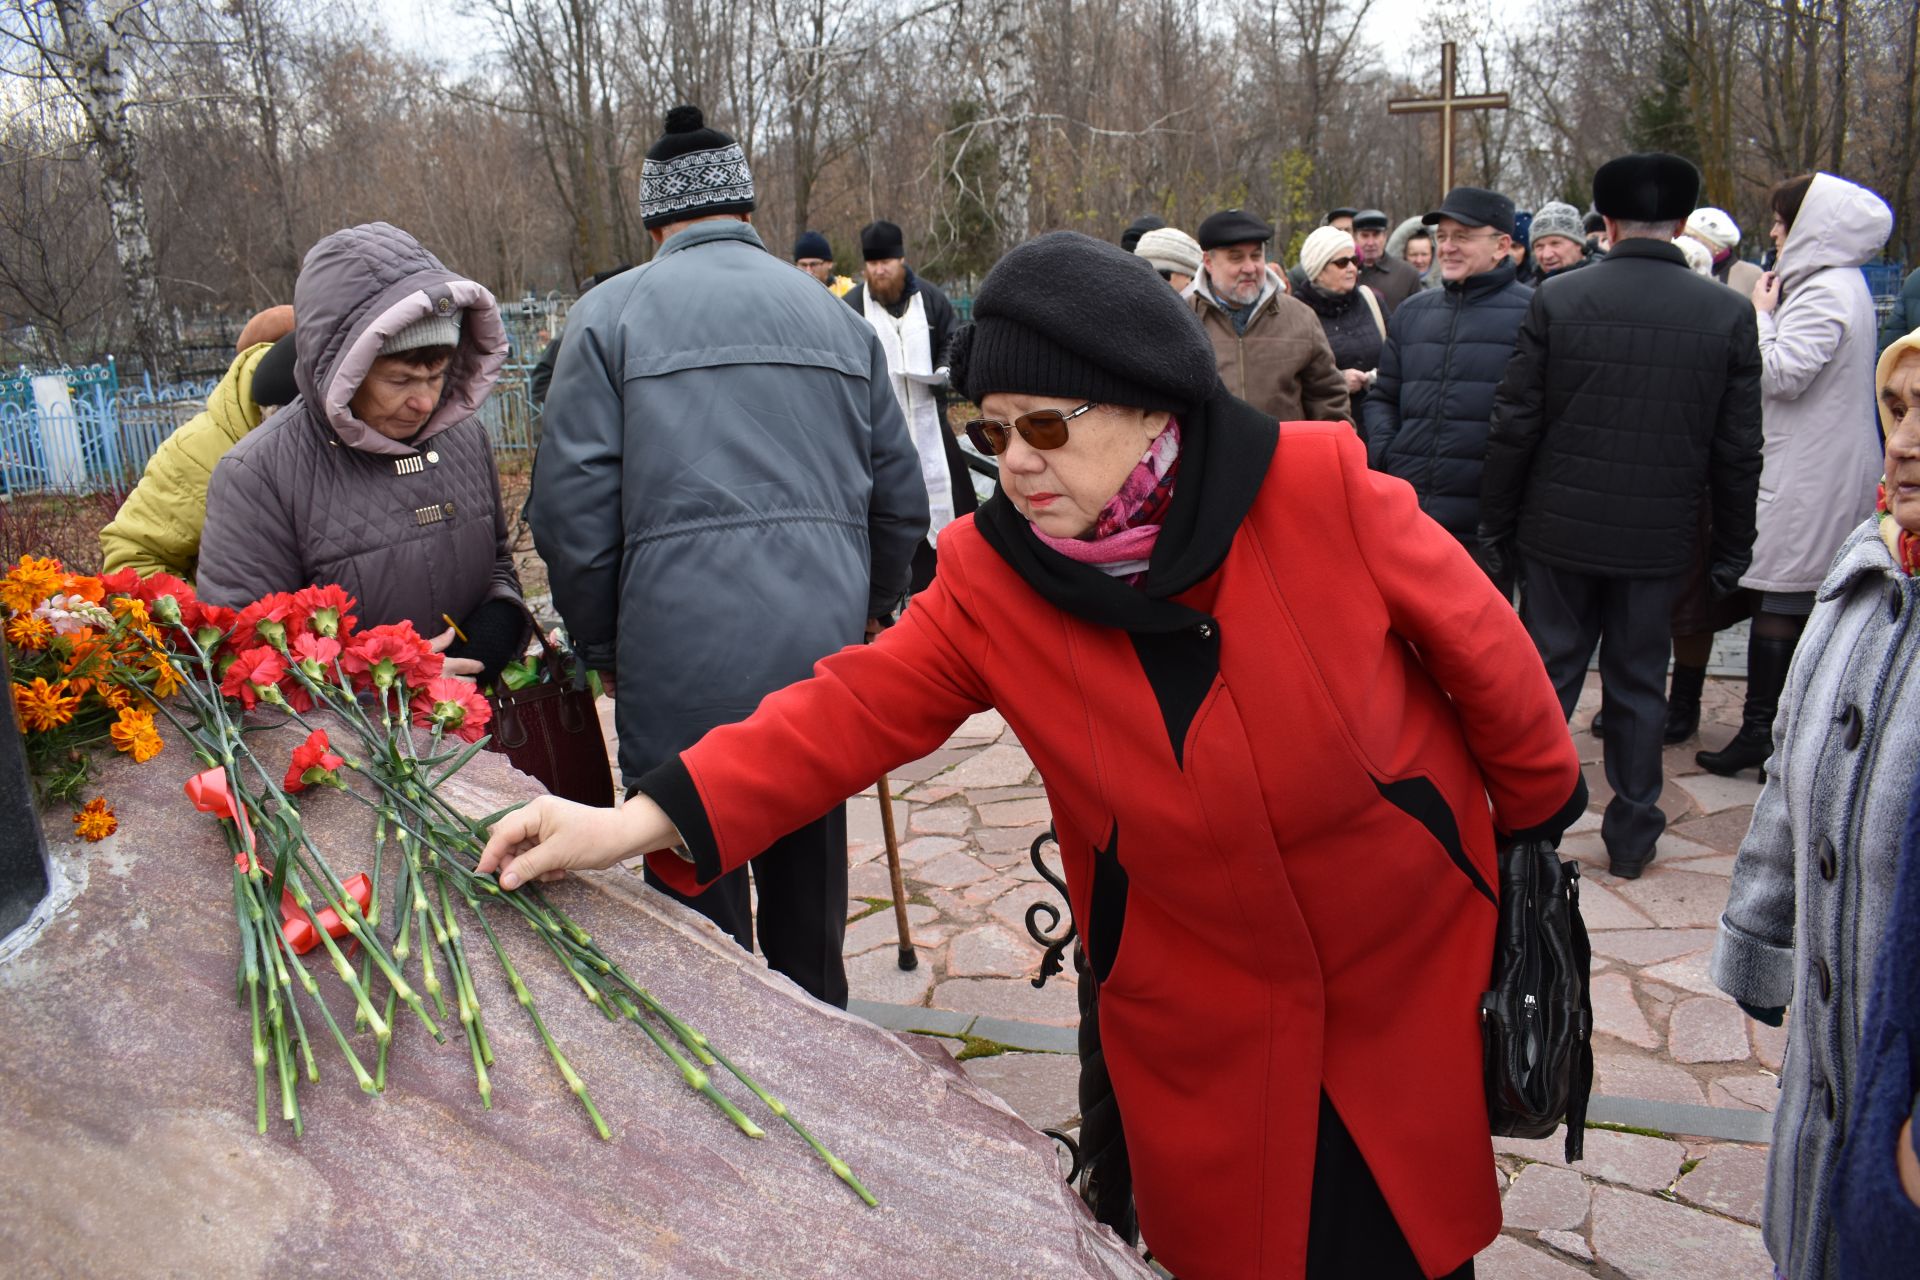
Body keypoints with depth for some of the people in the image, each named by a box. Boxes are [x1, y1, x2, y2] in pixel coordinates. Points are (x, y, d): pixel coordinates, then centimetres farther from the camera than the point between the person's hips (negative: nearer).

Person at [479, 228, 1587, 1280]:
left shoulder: (1320, 487, -19)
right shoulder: (992, 579, -13)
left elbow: (1481, 643, -6)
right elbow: (858, 708, -19)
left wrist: (1538, 804, 7)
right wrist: (647, 818, -30)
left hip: (1406, 966, 0)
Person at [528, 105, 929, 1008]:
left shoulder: (612, 315, 1)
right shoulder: (835, 316, 12)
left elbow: (571, 511, -5)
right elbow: (901, 499, 13)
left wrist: (604, 650, 8)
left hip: (683, 657, -4)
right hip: (825, 649, 4)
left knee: (696, 879, 9)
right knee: (811, 868, 20)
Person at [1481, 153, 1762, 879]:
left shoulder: (1556, 300, -8)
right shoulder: (1728, 314, -4)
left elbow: (1514, 425, -7)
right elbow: (1739, 451, -1)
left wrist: (1495, 523, 4)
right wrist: (1731, 549, 9)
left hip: (1560, 528, -1)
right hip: (1659, 539, 1)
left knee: (1546, 679, 10)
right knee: (1638, 686, 12)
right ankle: (1631, 839, 22)